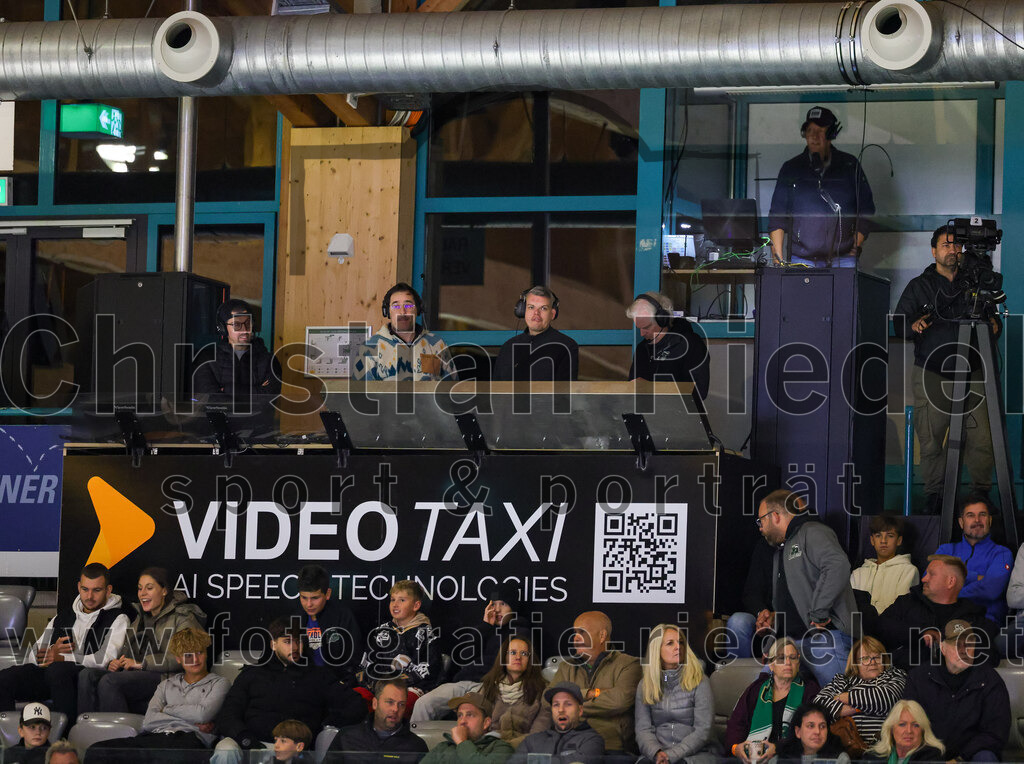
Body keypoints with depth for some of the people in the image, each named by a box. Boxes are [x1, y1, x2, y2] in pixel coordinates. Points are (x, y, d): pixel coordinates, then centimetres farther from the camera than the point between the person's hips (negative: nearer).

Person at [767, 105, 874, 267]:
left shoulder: (850, 166, 9)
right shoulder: (791, 169, 10)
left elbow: (866, 210, 12)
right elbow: (777, 217, 8)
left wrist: (855, 247, 1)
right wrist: (778, 259, -1)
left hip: (842, 259, 0)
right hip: (801, 258, 0)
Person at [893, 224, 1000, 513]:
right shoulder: (918, 286, 7)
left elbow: (990, 316, 18)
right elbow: (898, 324, 4)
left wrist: (993, 323, -6)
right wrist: (914, 325, -18)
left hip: (971, 373, 1)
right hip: (931, 375, -1)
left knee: (980, 438, -6)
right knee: (931, 440, -2)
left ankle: (981, 491, 9)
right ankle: (934, 494, 10)